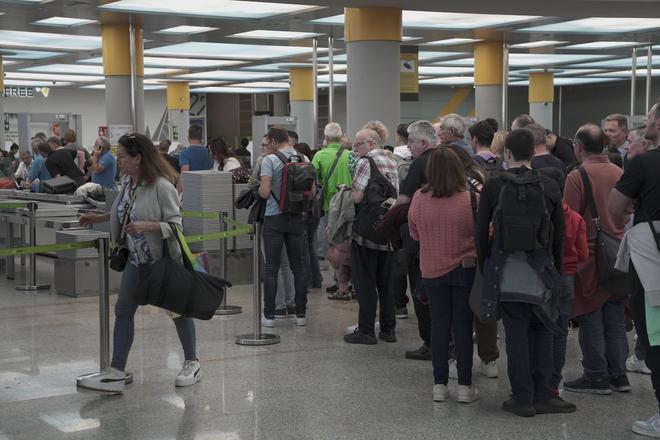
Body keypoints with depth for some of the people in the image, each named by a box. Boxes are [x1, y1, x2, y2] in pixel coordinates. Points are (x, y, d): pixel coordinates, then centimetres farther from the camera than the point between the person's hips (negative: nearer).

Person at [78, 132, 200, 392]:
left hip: (165, 258, -7)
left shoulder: (161, 186, -22)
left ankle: (192, 364, 26)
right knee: (123, 310, 2)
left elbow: (175, 223, -21)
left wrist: (147, 226, -33)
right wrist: (100, 218, 11)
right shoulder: (127, 182, 1)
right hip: (137, 258, 7)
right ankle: (116, 373, 5)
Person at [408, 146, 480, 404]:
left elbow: (414, 234, 6)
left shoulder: (419, 199, -8)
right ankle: (464, 386, 9)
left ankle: (439, 384, 12)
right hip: (464, 268, -2)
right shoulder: (470, 199, -15)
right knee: (463, 326, 6)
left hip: (431, 270, 2)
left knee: (438, 325, 10)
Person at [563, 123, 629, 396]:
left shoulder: (577, 176, -12)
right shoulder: (619, 173, 4)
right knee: (615, 317, 12)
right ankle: (618, 375, 17)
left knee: (591, 319, 3)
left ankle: (596, 377, 8)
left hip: (588, 253, -5)